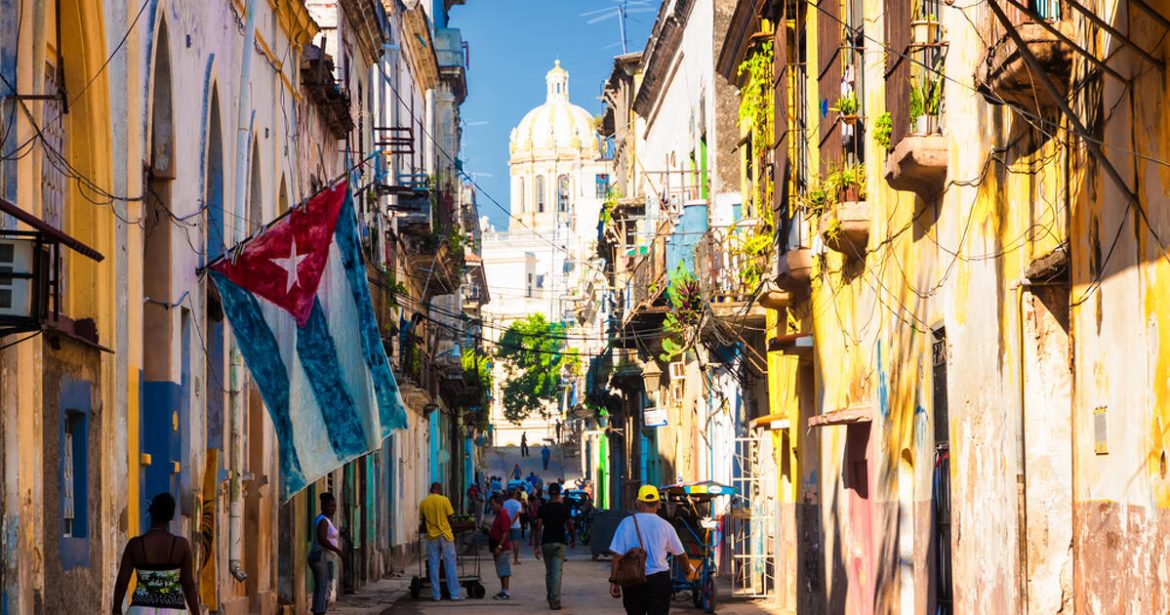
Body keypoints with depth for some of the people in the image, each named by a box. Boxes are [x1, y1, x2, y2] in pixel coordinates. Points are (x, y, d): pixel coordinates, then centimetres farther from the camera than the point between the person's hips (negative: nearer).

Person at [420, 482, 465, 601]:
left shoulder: (423, 503, 2)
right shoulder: (444, 500, -6)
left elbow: (422, 521, 7)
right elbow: (450, 518, -4)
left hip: (431, 537, 2)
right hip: (445, 535, -2)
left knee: (434, 566, 6)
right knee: (450, 565, 3)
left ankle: (436, 595, 5)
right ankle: (455, 593, 4)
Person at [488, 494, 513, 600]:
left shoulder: (503, 515, -16)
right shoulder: (499, 515, 16)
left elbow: (505, 532, -21)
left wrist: (499, 546, -24)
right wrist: (489, 532, 14)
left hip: (503, 547, -10)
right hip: (498, 548, 10)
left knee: (504, 571, -8)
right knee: (502, 571, 12)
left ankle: (505, 592, -7)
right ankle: (503, 591, 17)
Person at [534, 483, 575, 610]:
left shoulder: (543, 509, 1)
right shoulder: (564, 508, -3)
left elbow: (538, 528, -4)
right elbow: (570, 527, -1)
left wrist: (537, 546, -2)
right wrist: (573, 540, 16)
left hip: (546, 543, 2)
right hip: (559, 543, -2)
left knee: (548, 572, 16)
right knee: (557, 572, -6)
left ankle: (550, 599, 24)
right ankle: (555, 601, -15)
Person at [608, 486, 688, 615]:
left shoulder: (627, 523, -5)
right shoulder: (665, 525, -2)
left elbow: (617, 556, -7)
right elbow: (680, 554, 11)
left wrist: (613, 581, 0)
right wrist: (687, 571, 30)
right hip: (659, 579, -1)